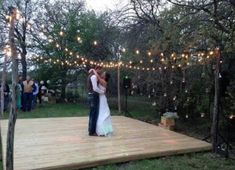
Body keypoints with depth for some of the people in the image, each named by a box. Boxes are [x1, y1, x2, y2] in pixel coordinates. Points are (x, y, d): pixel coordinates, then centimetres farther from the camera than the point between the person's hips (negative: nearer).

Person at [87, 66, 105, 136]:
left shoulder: (91, 75, 18)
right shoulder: (94, 76, -16)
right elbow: (95, 88, -23)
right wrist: (103, 91, -9)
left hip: (91, 96, 11)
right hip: (94, 96, -10)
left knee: (92, 114, 16)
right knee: (94, 114, -4)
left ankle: (91, 129, 26)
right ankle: (92, 132, 4)